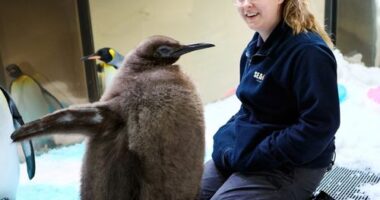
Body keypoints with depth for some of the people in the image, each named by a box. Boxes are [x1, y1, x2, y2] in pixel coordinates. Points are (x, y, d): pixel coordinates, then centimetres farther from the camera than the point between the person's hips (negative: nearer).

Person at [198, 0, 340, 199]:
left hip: (290, 167, -8)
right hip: (245, 150, 8)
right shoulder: (256, 45, 5)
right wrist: (224, 141, -2)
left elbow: (319, 127, -25)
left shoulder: (309, 51, -22)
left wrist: (251, 157, -22)